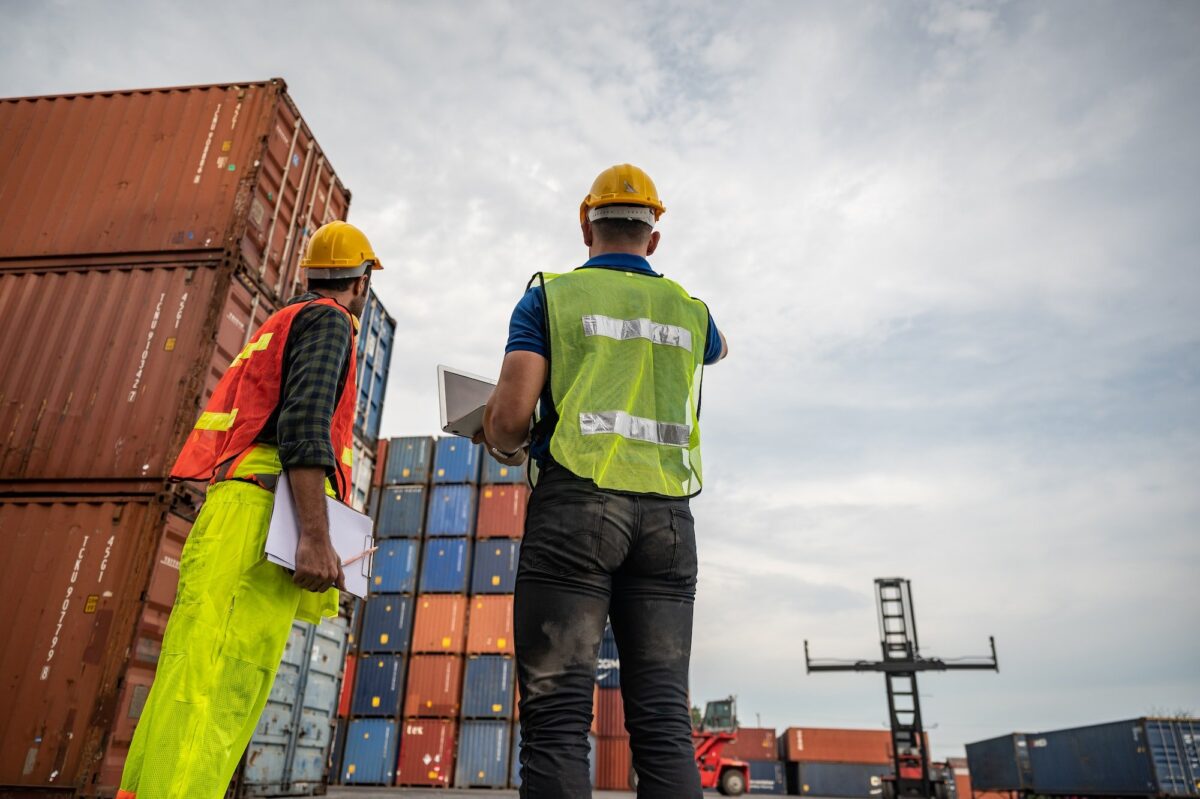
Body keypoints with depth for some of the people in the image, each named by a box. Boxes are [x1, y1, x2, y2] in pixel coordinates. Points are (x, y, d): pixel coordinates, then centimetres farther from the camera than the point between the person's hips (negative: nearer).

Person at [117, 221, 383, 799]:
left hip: (230, 506, 9)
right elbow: (305, 419, -14)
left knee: (205, 698, 3)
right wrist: (315, 534, -22)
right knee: (214, 693, -17)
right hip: (266, 508, -9)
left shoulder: (280, 325, 32)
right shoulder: (327, 319, 4)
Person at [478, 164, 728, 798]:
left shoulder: (550, 295, 8)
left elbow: (511, 414, -3)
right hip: (667, 513, 3)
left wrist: (503, 447, 20)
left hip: (576, 502, -3)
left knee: (557, 719, -4)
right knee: (663, 719, 3)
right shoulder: (689, 310, 18)